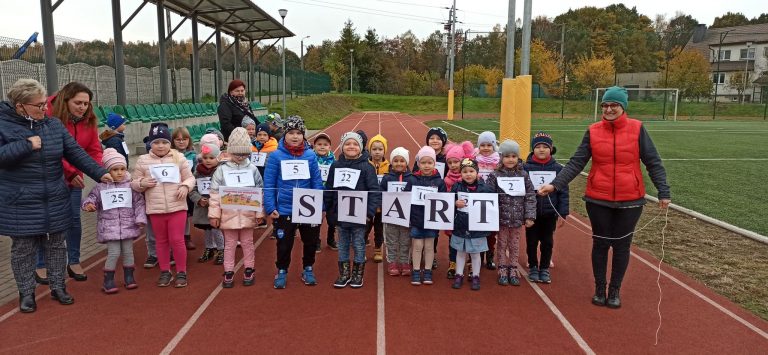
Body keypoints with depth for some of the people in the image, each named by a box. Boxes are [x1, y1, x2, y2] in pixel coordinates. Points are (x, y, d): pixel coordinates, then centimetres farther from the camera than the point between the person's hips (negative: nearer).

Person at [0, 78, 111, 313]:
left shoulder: (54, 125, 2)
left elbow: (76, 153, 2)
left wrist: (99, 173, -6)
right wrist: (26, 145, -21)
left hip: (54, 202, 4)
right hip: (21, 204, -3)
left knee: (56, 245, 13)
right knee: (23, 249, 7)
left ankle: (58, 287, 27)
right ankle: (26, 293, 22)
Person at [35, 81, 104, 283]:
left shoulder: (89, 121, -4)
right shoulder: (49, 117, -19)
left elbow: (94, 150, -3)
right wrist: (70, 173, -23)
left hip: (74, 178, 4)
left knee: (74, 219, 8)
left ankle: (74, 262, 21)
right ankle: (41, 266, 18)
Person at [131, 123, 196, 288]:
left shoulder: (179, 158, 1)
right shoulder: (143, 161, 2)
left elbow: (190, 177, 4)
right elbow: (134, 183, 7)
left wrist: (185, 186, -16)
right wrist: (142, 183, -14)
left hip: (177, 207, -2)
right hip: (155, 209, 2)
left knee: (177, 240, -1)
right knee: (161, 241, 13)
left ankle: (181, 272, 14)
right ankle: (165, 272, 26)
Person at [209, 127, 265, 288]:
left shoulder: (252, 169, 0)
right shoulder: (222, 170, -3)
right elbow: (215, 194, -3)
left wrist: (260, 213, -1)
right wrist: (214, 214, -5)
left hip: (248, 215, 1)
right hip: (228, 215, 0)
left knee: (247, 243, 13)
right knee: (230, 244, 10)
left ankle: (249, 271, 26)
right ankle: (229, 273, 21)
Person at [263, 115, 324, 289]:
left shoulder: (311, 155, -4)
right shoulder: (276, 156, -8)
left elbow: (317, 182, -1)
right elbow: (268, 184, -6)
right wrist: (270, 208, -11)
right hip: (284, 210, -2)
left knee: (310, 241, 16)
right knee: (284, 243, 12)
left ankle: (308, 269, 38)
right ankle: (282, 271, 34)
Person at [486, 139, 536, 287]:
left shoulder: (523, 175, 0)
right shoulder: (495, 176, -7)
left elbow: (530, 197, 0)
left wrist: (530, 216, -5)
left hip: (517, 218, 2)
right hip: (501, 218, -2)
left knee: (515, 245, 13)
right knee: (501, 244, 10)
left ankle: (513, 269, 26)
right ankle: (502, 270, 21)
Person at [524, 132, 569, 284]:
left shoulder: (558, 168, -4)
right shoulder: (526, 167, -8)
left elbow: (563, 193, -2)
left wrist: (563, 214, -5)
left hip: (550, 214, 1)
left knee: (547, 242, 12)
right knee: (531, 241, 11)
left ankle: (544, 268, 27)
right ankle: (533, 267, 28)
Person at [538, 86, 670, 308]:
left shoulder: (637, 129, -5)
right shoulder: (593, 132, -3)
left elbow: (653, 162, -4)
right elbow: (576, 163, -5)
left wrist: (663, 191, -13)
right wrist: (556, 184, -16)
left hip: (630, 200, 0)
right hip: (598, 200, 1)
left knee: (621, 245, 11)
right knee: (600, 244, 11)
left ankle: (615, 290, 28)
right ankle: (599, 289, 28)